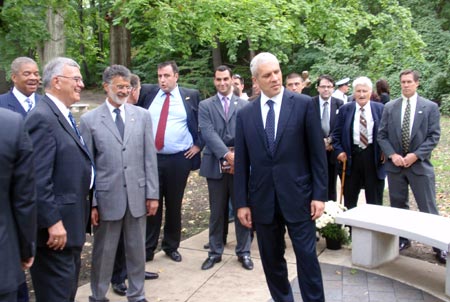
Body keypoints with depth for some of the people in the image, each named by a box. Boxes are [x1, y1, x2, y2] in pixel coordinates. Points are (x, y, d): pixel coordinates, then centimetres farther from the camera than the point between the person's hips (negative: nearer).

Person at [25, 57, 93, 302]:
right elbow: (38, 179, -24)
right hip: (57, 224, -10)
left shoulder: (62, 115, 13)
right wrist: (52, 222, -24)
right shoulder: (43, 118, -19)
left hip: (70, 220, 10)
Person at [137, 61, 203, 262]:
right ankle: (147, 248, 18)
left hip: (179, 160, -1)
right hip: (151, 158, 1)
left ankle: (171, 246, 26)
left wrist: (198, 144, 1)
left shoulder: (191, 96, 1)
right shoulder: (147, 92, 4)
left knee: (174, 205, 11)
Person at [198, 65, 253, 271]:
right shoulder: (205, 106, 6)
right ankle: (215, 252, 22)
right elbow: (208, 133, -7)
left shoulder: (244, 105, 8)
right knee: (217, 212, 9)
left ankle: (243, 252, 20)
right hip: (216, 165, 0)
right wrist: (226, 155, -18)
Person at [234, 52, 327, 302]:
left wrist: (320, 194, -6)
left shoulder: (304, 104, -2)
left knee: (307, 258, 4)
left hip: (297, 197, -2)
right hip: (262, 200, 3)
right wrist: (242, 203, 2)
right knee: (271, 260, 14)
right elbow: (241, 163, 5)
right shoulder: (245, 114, 4)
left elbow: (317, 152, -2)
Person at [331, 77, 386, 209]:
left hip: (374, 156, 0)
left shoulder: (380, 108, 1)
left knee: (374, 201, 10)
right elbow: (337, 133, 5)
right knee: (349, 199, 11)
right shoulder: (345, 109, 2)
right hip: (352, 156, 1)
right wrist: (339, 151, -7)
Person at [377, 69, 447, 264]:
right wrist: (392, 155, -10)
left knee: (428, 208, 1)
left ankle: (439, 246, 11)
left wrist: (415, 155, -15)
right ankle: (403, 239, 27)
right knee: (398, 206, 12)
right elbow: (382, 135, 4)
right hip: (395, 164, 3)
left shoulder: (430, 107, 0)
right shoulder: (389, 107, 5)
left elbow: (434, 136, -4)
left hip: (419, 164, -2)